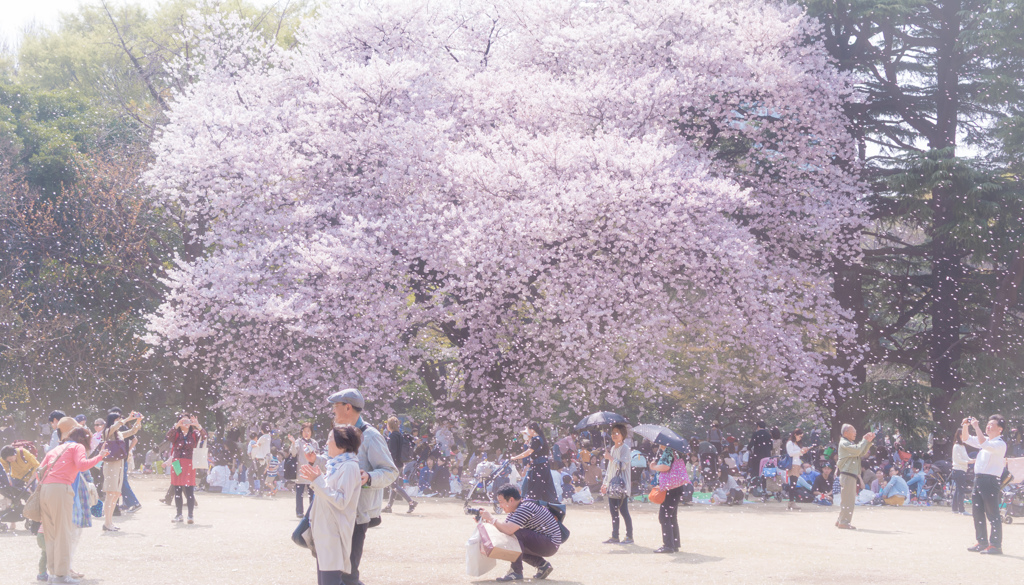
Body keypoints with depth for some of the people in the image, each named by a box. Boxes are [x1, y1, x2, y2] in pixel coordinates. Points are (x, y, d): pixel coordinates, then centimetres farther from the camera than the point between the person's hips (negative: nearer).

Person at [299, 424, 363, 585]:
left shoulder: (349, 467, -13)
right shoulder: (335, 465, 17)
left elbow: (341, 501, -20)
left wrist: (318, 481, -20)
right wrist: (314, 481, 13)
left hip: (335, 534, -10)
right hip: (324, 532, 10)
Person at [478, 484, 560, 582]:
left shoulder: (525, 508, -22)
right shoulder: (516, 509, 8)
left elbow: (508, 530, -32)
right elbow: (504, 528, 10)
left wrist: (491, 518, -21)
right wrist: (487, 520, -3)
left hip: (551, 544, -10)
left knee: (515, 534, -24)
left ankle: (516, 572, -19)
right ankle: (542, 564, 11)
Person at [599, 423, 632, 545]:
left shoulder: (625, 448, -5)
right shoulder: (613, 448, 18)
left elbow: (622, 465, -16)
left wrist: (610, 458, -11)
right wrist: (605, 482, 20)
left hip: (621, 485, -8)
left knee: (623, 511, -7)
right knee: (614, 512, 6)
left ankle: (630, 536, -3)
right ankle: (615, 537, 9)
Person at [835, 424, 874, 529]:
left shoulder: (851, 444, 24)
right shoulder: (844, 443, -9)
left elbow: (862, 453, 20)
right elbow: (857, 450, -22)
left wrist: (869, 442, 11)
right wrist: (865, 440, -10)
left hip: (853, 475, 10)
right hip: (847, 474, -10)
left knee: (850, 499, 12)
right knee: (847, 499, -10)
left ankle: (840, 521, 17)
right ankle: (843, 522, -8)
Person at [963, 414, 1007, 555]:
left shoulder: (1000, 444, -9)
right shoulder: (985, 440, 18)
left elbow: (983, 443, -27)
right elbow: (967, 439, 24)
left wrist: (976, 426, -22)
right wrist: (965, 426, 7)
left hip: (990, 481, -9)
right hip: (978, 479, 9)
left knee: (993, 514, -8)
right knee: (978, 513, 12)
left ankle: (996, 545, -8)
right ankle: (982, 542, 19)